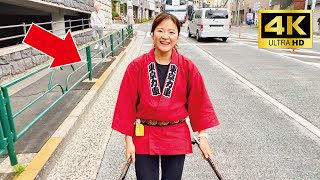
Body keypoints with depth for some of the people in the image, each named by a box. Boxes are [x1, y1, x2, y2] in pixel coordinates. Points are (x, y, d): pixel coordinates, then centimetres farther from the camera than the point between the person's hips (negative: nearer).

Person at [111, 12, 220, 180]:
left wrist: (203, 136, 1)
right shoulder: (136, 66, -9)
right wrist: (128, 140, -3)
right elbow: (127, 103, -4)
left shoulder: (188, 67, -6)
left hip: (177, 137, 1)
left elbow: (199, 102, 0)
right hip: (144, 137, 0)